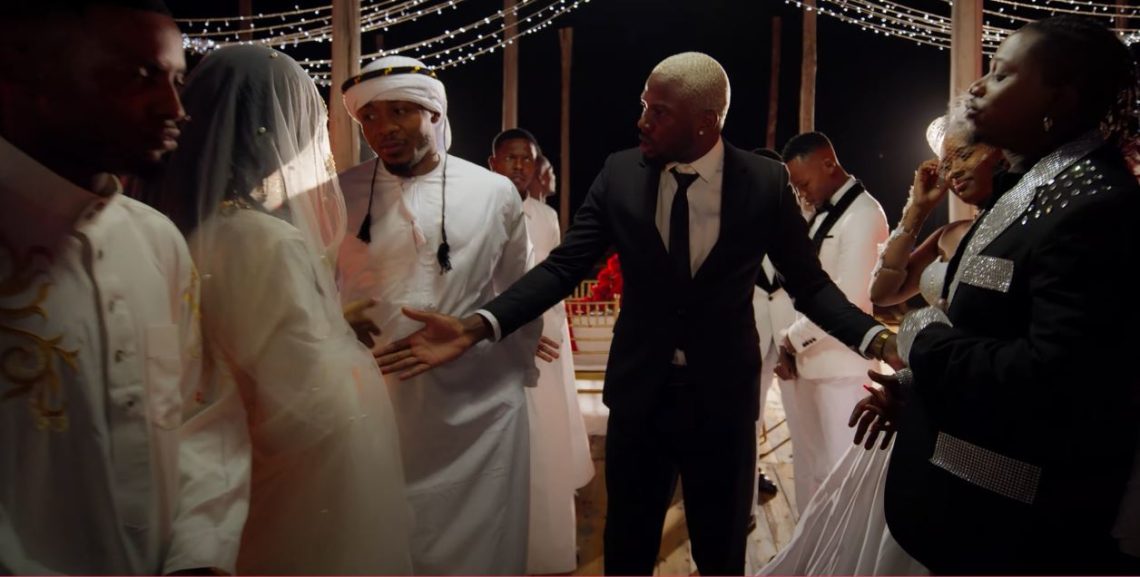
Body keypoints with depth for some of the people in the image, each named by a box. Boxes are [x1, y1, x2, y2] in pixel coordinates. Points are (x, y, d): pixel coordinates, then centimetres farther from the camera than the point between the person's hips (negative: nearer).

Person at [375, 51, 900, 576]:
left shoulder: (765, 182, -9)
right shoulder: (619, 173, -6)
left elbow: (809, 283, -3)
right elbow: (564, 266, -9)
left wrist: (877, 338, -21)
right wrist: (476, 326, -22)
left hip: (723, 395, -1)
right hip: (639, 390, 1)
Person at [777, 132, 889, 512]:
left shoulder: (863, 214, -13)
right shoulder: (821, 213, 13)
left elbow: (849, 299, -20)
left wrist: (791, 339, -11)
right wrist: (789, 344, 1)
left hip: (841, 364, -8)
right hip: (805, 358, 8)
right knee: (809, 465, 16)